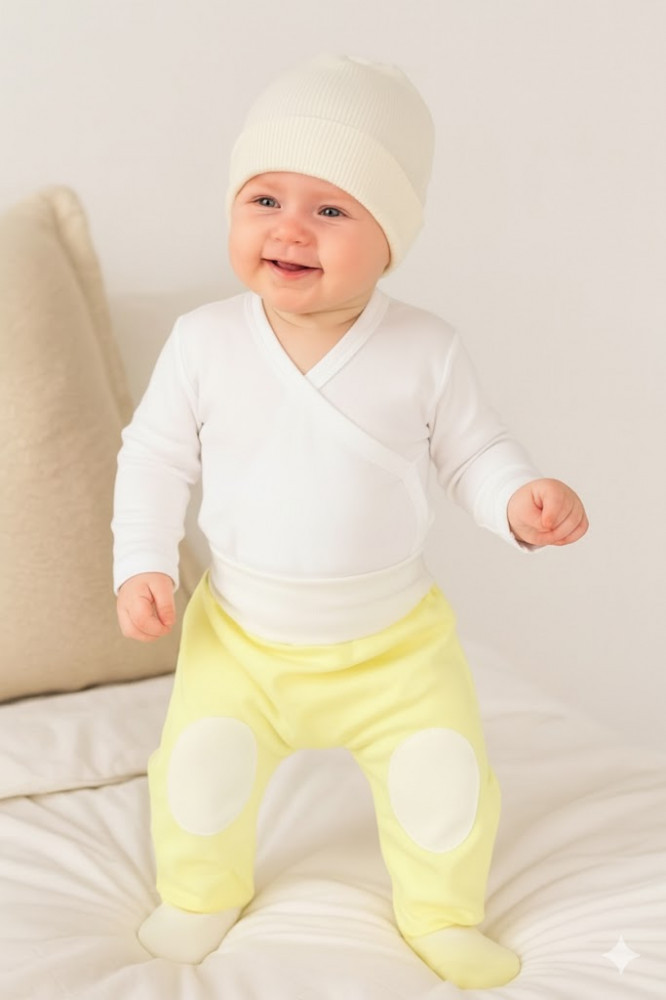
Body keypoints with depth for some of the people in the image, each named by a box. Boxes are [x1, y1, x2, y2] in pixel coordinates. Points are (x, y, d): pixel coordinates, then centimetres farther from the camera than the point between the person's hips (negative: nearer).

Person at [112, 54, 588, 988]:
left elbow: (471, 451, -2)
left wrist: (521, 500, -22)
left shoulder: (425, 350, -13)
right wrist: (142, 564, -9)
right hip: (240, 637, 1)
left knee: (448, 785, 3)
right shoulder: (205, 341, -11)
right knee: (199, 775, 6)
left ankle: (442, 912, 34)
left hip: (394, 642, 0)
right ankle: (202, 893, 39)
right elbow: (156, 453, -1)